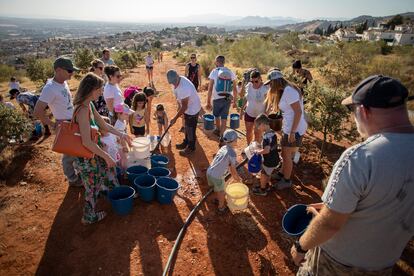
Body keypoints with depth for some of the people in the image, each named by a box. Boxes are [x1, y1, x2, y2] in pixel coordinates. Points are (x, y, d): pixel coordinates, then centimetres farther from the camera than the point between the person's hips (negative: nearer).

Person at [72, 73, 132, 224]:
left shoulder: (90, 105, 0)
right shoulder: (83, 109, -29)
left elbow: (104, 125, 13)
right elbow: (87, 142, -31)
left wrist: (121, 134, 12)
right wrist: (106, 156, -23)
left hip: (94, 152, 9)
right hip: (86, 157, -9)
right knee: (93, 187, 12)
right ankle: (89, 217, 36)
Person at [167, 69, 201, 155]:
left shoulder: (184, 88, -37)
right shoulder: (179, 80, -8)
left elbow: (184, 107, -29)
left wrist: (175, 118, -22)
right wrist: (179, 108, 17)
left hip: (192, 109, -9)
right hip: (188, 107, 9)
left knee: (190, 129, 6)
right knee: (187, 127, 23)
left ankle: (191, 147, 25)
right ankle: (186, 142, 42)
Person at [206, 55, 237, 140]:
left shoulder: (214, 72, -8)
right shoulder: (230, 72, 1)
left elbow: (210, 89, -12)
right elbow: (234, 89, 2)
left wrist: (208, 102, -7)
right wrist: (234, 102, 12)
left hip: (217, 99, -2)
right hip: (228, 99, 2)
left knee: (216, 115, 23)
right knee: (224, 118, 7)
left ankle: (218, 130, 44)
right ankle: (221, 136, 3)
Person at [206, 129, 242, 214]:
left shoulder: (223, 148, 10)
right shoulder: (232, 153, -14)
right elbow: (233, 169, -8)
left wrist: (235, 176, 26)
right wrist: (237, 178, 11)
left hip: (209, 172, 7)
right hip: (218, 176, -7)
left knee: (216, 187, 33)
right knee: (221, 192, 18)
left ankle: (217, 198, 58)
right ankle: (221, 208, 38)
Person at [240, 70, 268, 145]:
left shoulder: (265, 88, -19)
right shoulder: (249, 86, -5)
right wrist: (242, 109, 10)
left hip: (260, 115, -4)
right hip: (249, 113, 5)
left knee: (257, 133, 4)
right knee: (248, 132, 15)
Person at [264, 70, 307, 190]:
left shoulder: (289, 91, -20)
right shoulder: (284, 90, 9)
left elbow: (298, 112, -23)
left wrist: (292, 132, -23)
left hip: (294, 129, -9)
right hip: (288, 127, 9)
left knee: (287, 155, 6)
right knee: (285, 153, 21)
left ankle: (286, 180, 24)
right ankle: (282, 173, 40)